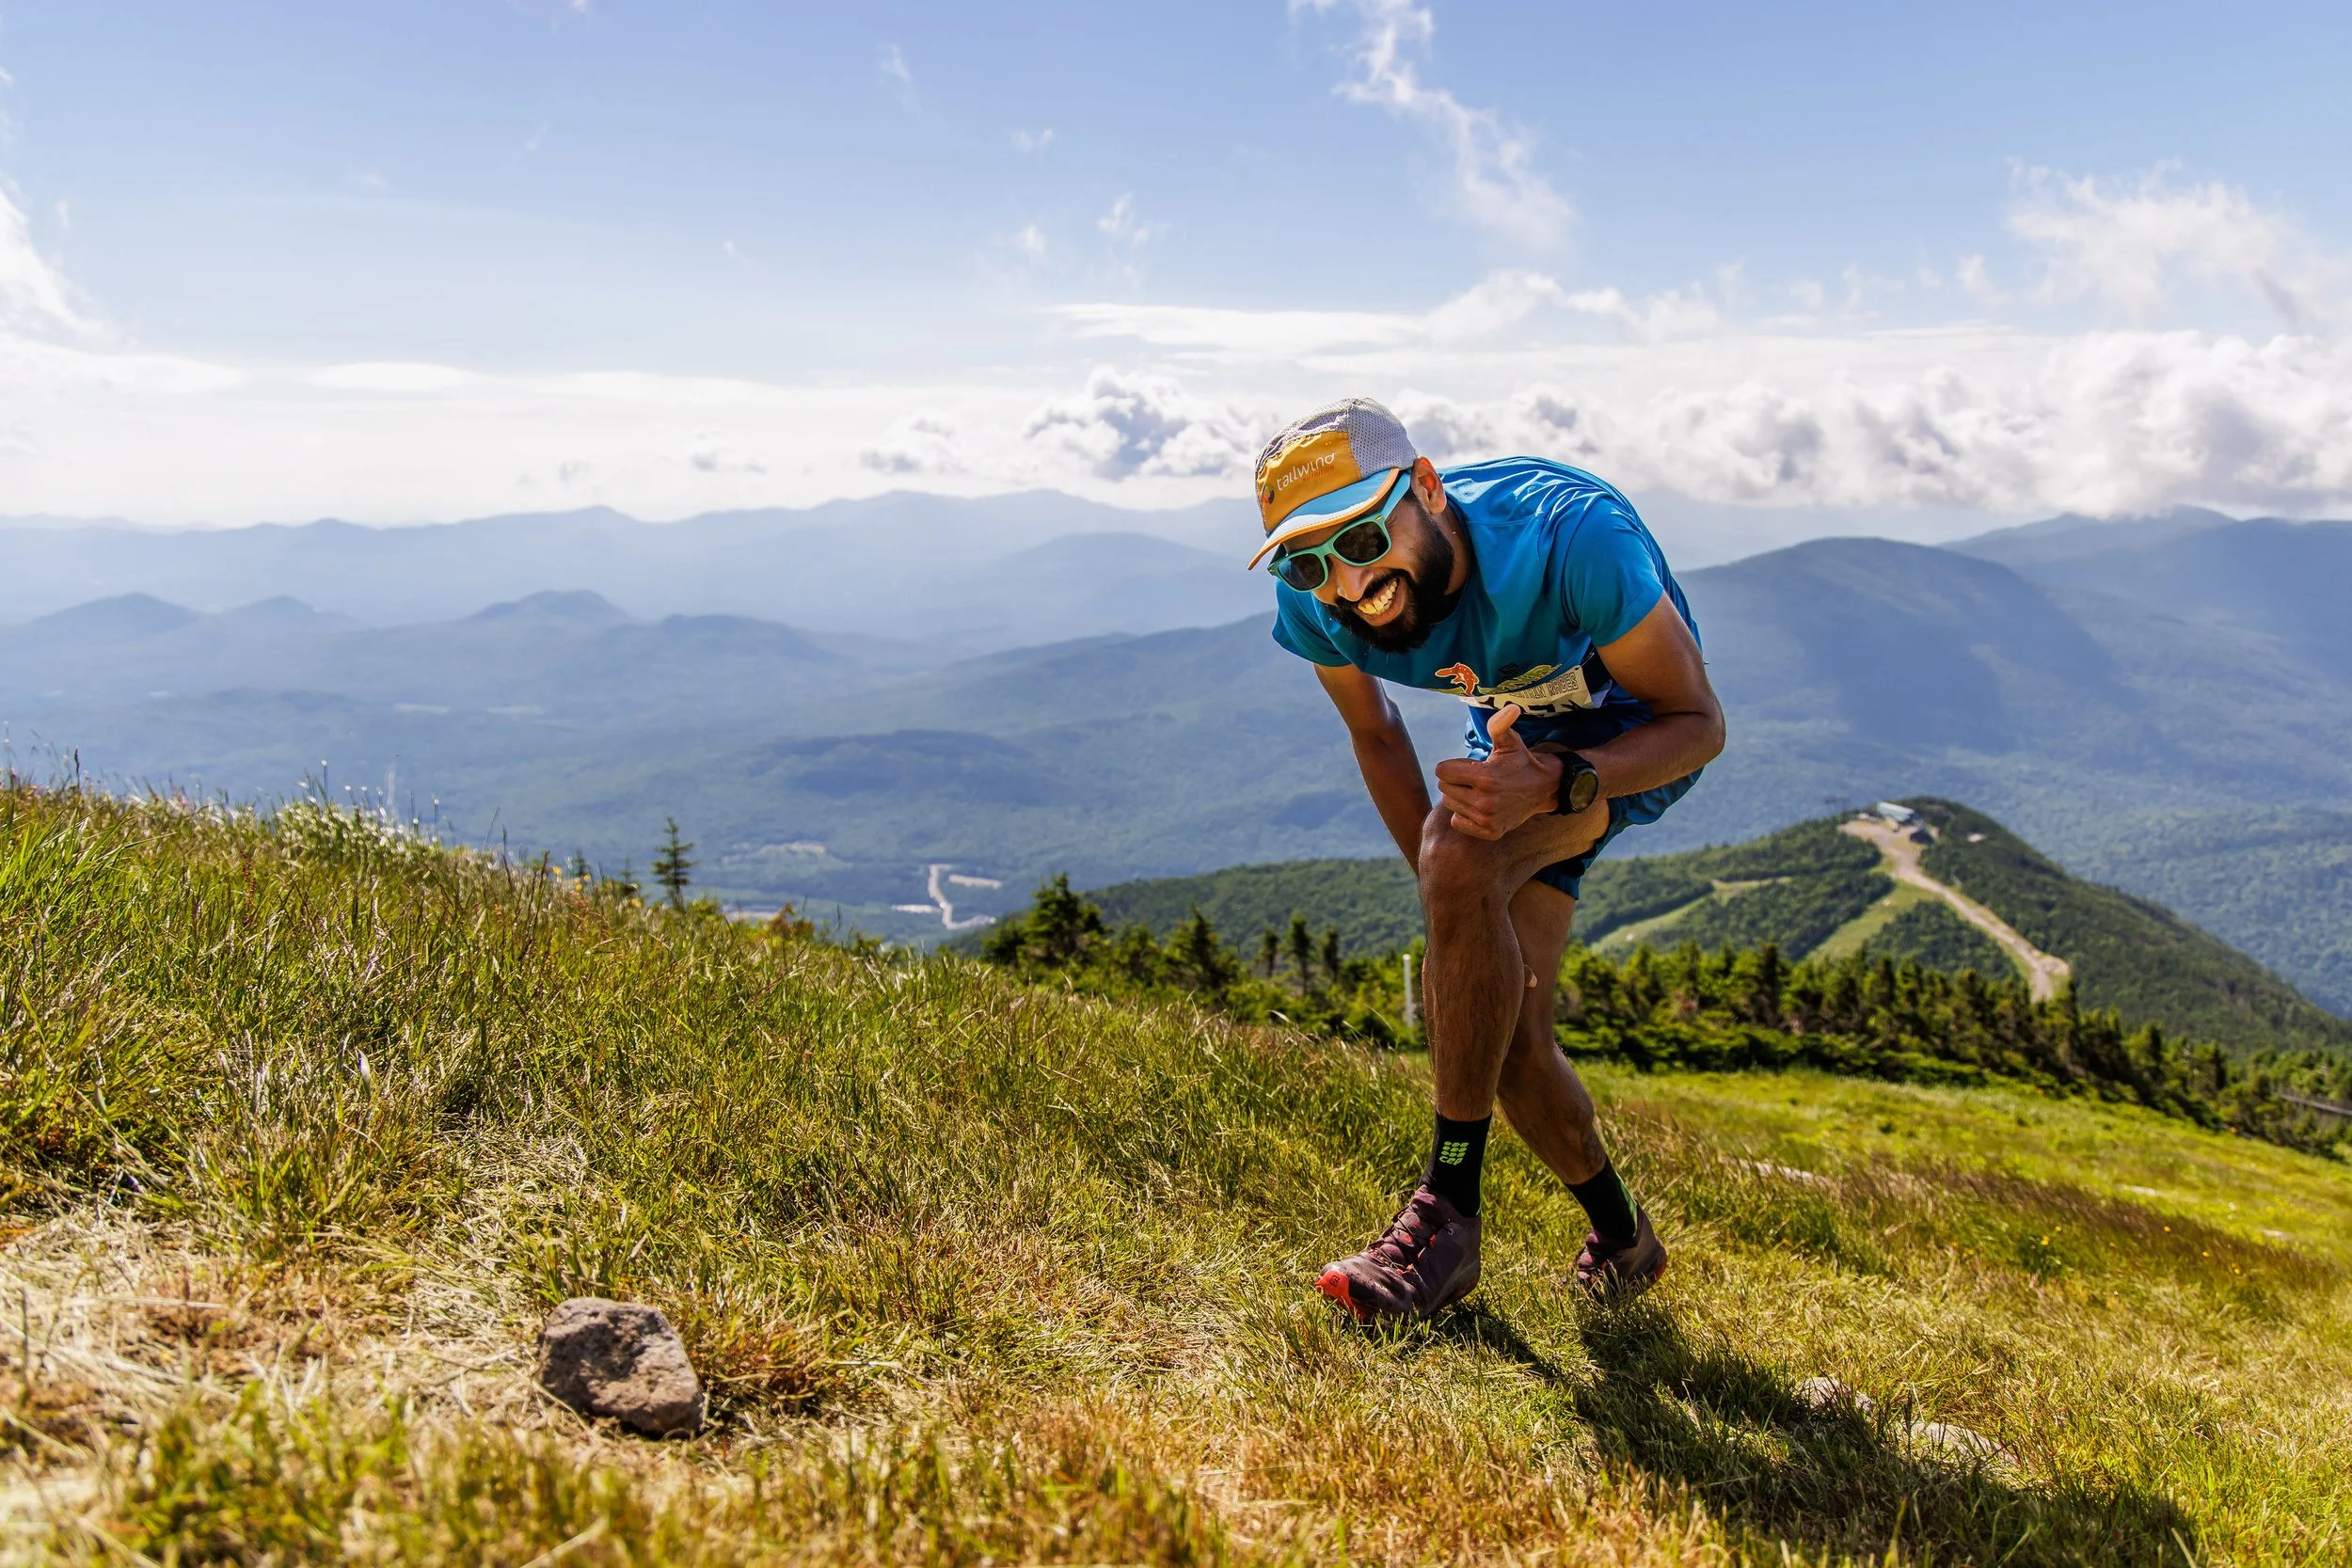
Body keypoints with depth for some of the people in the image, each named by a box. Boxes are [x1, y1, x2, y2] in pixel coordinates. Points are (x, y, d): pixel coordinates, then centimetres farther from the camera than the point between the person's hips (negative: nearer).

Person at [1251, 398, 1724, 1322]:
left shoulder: (1569, 536, -38)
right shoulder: (1315, 605, -23)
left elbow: (1699, 723, -26)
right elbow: (1375, 735, -2)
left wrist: (1553, 786, -45)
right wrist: (1460, 929, -6)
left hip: (1637, 731, -5)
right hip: (1522, 739, 5)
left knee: (1463, 854, -34)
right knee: (1503, 1029, -2)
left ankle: (1448, 1211, -23)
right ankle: (1621, 1240, 27)